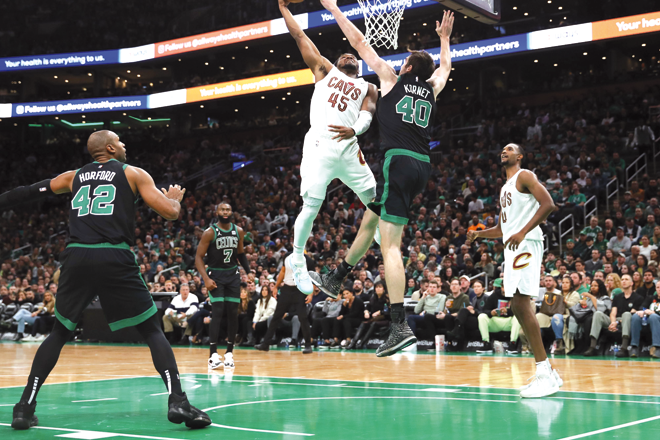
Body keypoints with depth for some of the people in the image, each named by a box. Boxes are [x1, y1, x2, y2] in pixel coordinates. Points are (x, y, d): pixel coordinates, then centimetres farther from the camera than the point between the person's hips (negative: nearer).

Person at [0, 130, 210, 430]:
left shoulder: (73, 177, 22)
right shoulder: (134, 174, 11)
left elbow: (27, 193, 28)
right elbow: (170, 213, 4)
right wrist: (175, 198, 27)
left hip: (76, 258, 3)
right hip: (115, 259, -3)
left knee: (59, 333, 20)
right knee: (153, 331, 5)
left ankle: (25, 406, 12)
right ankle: (178, 402, -10)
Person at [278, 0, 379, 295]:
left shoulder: (368, 88, 21)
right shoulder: (324, 69, 19)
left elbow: (367, 115, 2)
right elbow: (299, 36, 19)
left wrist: (354, 130, -19)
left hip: (348, 148, 3)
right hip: (319, 146, -2)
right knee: (311, 207, -8)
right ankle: (297, 259, 7)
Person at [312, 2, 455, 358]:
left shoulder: (392, 78, 5)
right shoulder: (431, 88, 18)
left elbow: (360, 43, 12)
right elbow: (445, 66, 41)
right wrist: (444, 37, 56)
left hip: (399, 161, -7)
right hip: (422, 165, 7)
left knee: (390, 245, -11)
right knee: (370, 221, 23)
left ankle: (400, 327, -21)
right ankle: (335, 280, 42)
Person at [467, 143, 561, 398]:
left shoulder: (524, 176, -1)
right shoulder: (504, 188, 27)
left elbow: (548, 204, -15)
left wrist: (523, 232, -23)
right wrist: (479, 234, 15)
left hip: (526, 244, -10)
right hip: (511, 247, 10)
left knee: (520, 303, -19)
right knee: (519, 307, 6)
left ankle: (544, 374, -18)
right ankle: (547, 372, 10)